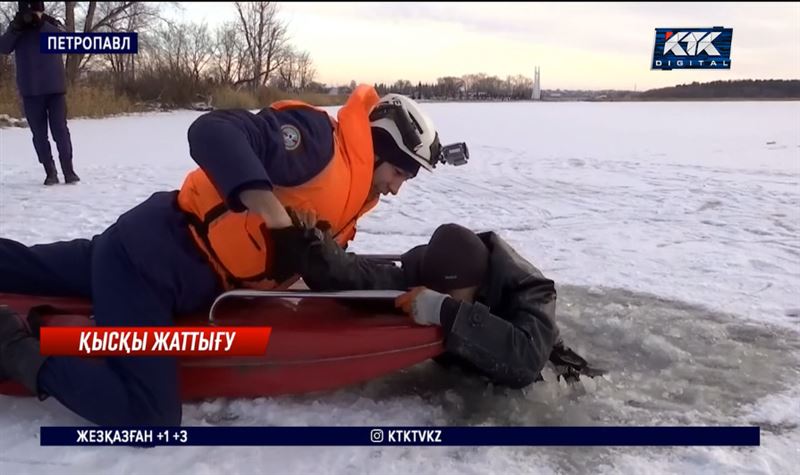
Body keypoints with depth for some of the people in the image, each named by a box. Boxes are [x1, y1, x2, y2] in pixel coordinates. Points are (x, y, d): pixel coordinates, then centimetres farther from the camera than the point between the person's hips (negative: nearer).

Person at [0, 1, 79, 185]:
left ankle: (68, 170, 3)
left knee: (60, 130, -3)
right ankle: (50, 172, 7)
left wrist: (41, 24, -24)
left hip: (55, 88, -1)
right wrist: (17, 27, -19)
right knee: (39, 133, 2)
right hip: (30, 90, 2)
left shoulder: (52, 23, 6)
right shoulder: (16, 27, 9)